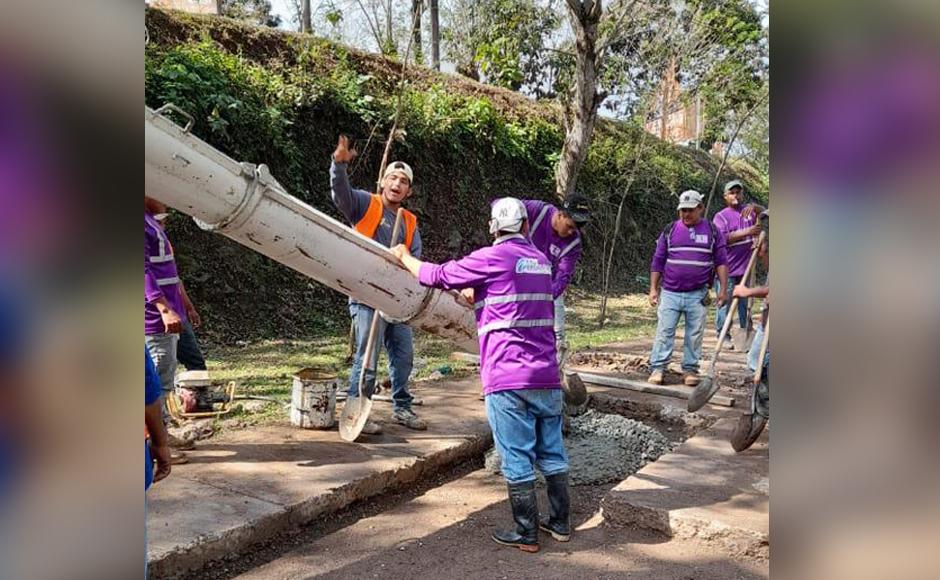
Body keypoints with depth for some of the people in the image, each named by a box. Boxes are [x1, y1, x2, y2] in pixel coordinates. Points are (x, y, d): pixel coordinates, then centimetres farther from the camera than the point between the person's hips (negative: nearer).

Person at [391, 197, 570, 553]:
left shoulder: (492, 258, -7)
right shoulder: (541, 260, 14)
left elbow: (438, 276, -1)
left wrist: (405, 258, 17)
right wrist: (472, 294, 42)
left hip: (508, 378, -7)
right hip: (547, 376, 7)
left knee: (517, 458, 3)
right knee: (551, 453, 15)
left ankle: (526, 534, 12)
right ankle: (560, 523, 27)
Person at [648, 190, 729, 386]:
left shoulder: (712, 231, 6)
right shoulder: (670, 230, 6)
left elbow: (721, 262, 6)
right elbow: (657, 261, 8)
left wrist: (723, 289, -2)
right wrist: (653, 289, 3)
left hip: (697, 295, 0)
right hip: (670, 293, 0)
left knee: (695, 334, 5)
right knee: (664, 332, -1)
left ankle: (690, 370, 15)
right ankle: (657, 368, 2)